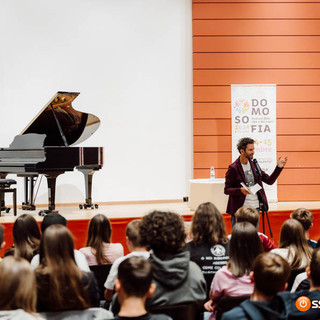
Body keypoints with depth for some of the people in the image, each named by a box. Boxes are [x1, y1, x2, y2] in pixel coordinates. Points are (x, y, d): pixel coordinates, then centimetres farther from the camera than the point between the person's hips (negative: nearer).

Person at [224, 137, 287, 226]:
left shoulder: (254, 165, 9)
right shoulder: (233, 168, -8)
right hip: (240, 209, -5)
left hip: (255, 208, 6)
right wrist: (240, 190, -24)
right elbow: (227, 190, -7)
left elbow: (269, 180, 11)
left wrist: (279, 167, -1)